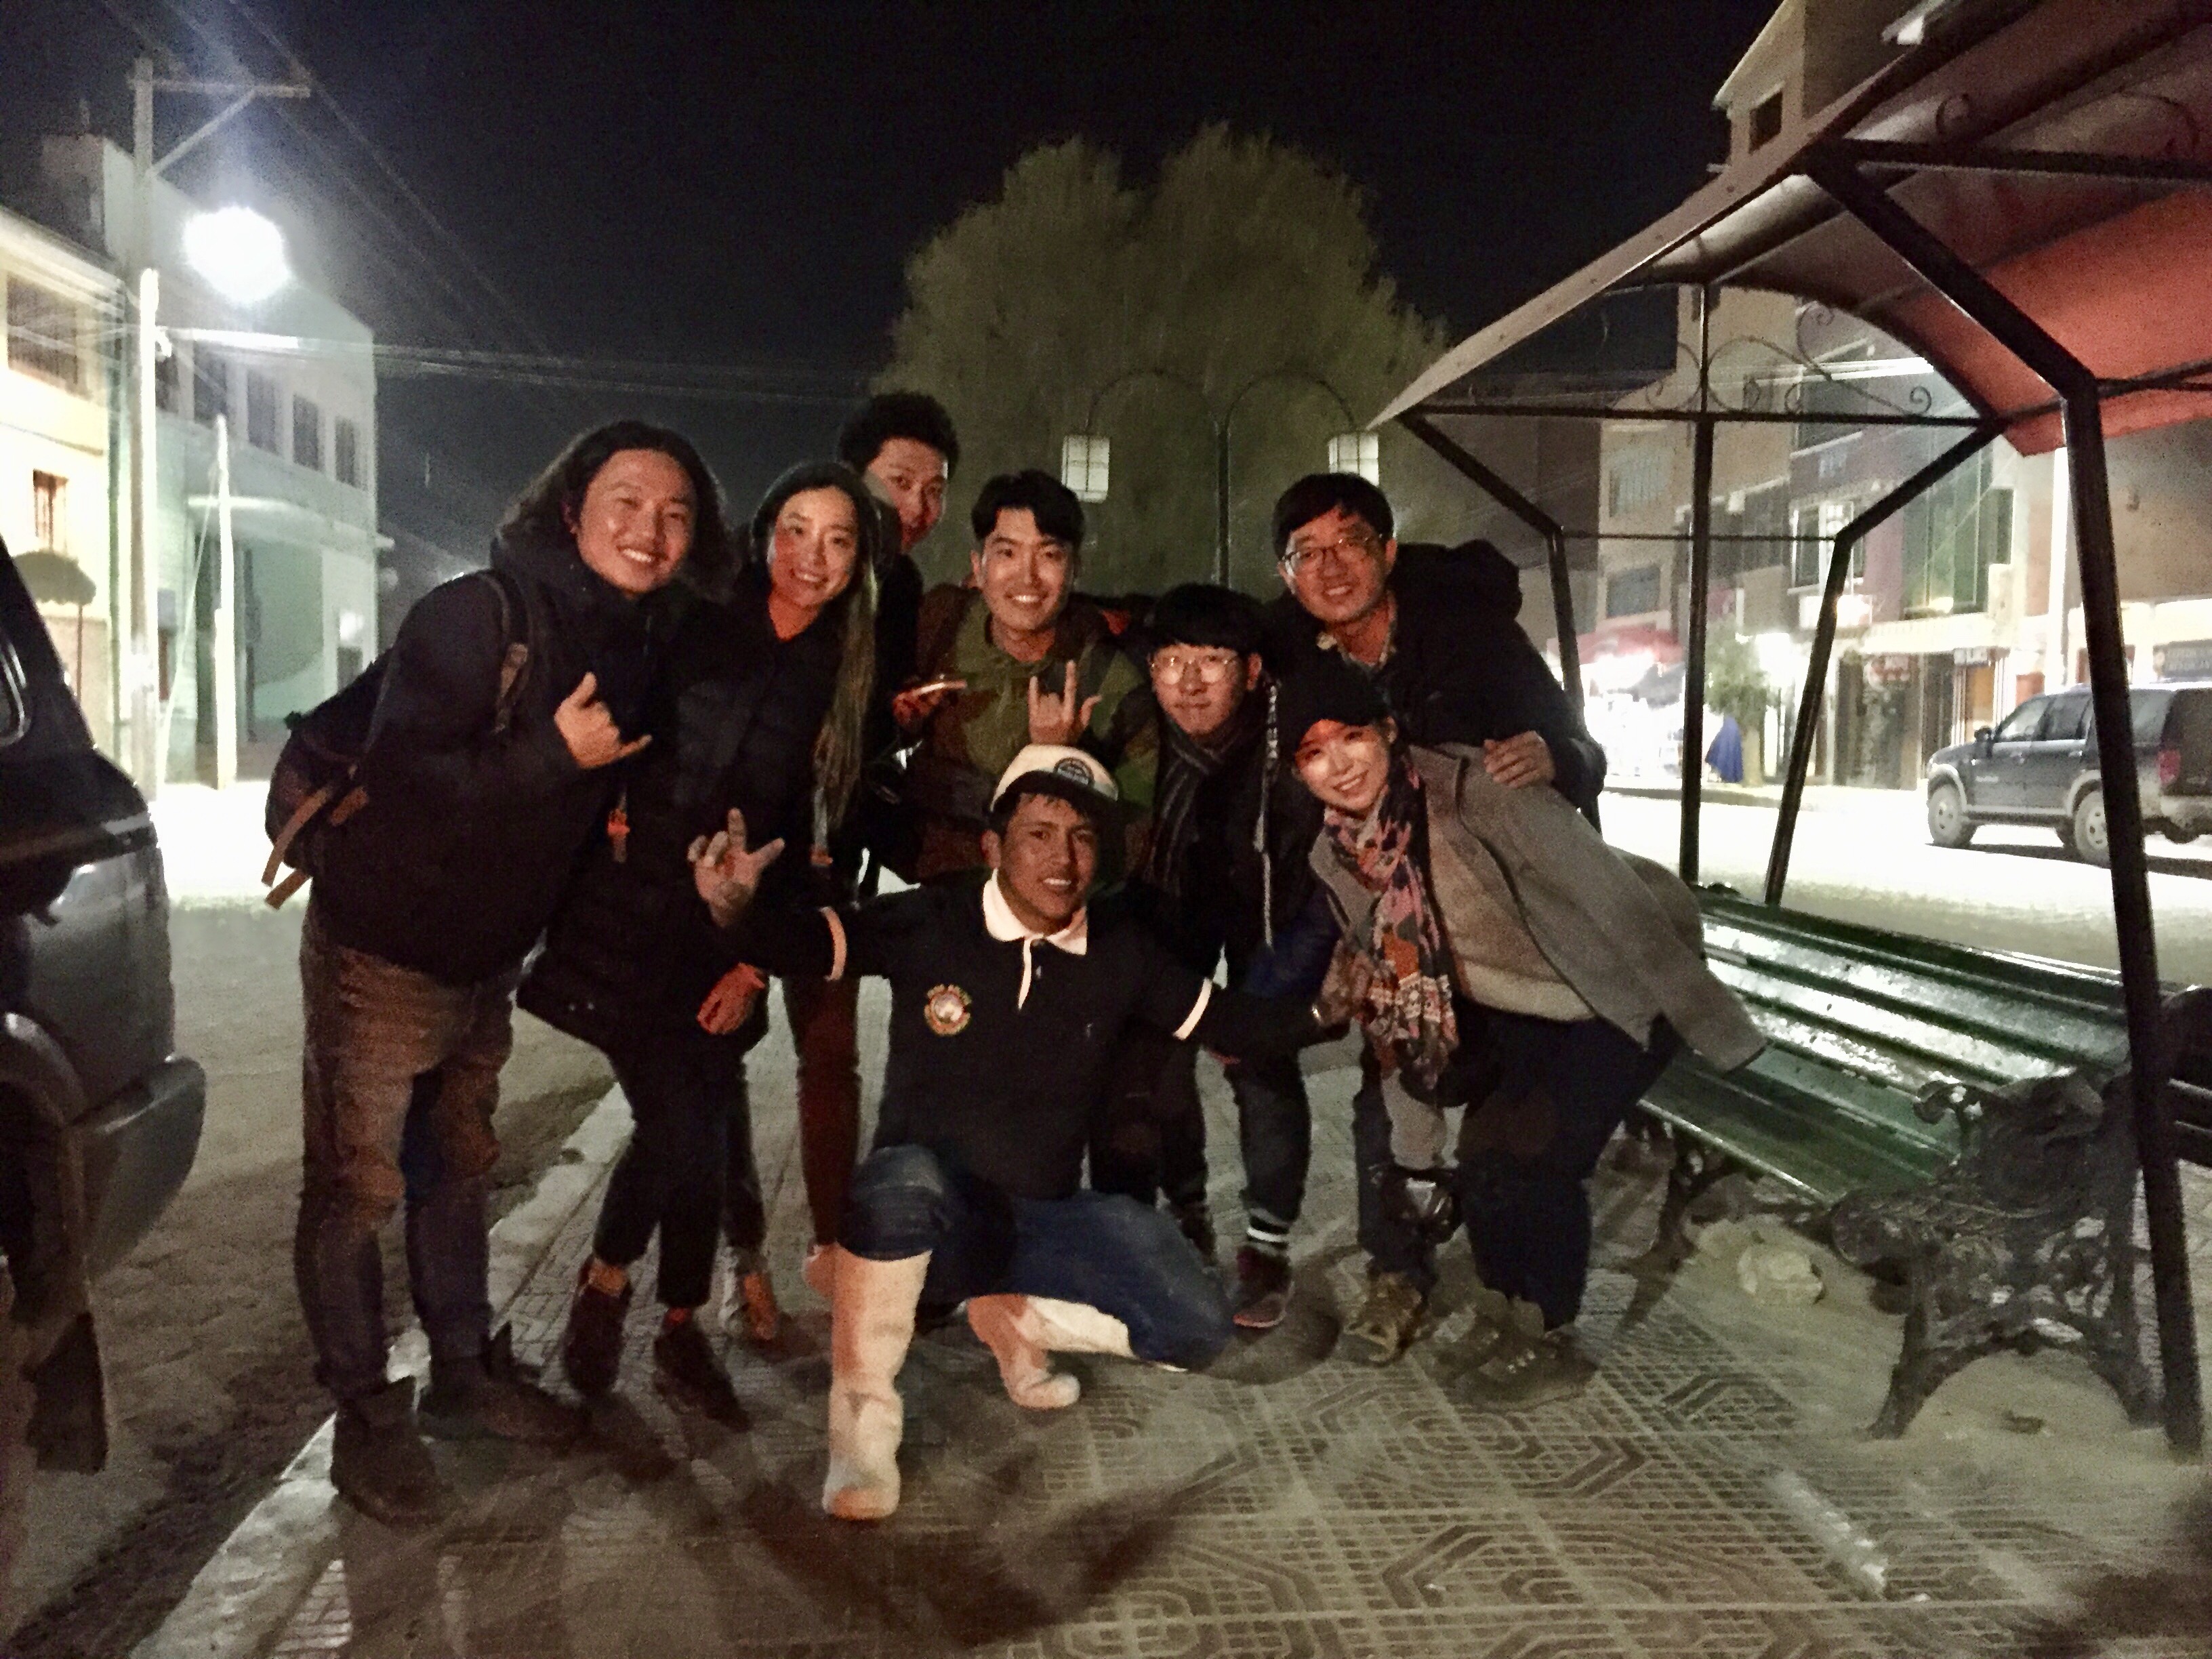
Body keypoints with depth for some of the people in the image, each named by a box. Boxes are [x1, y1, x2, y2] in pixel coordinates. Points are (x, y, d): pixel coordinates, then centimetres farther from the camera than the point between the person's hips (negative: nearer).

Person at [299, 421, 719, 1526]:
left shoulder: (637, 645, 2)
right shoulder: (477, 615, -21)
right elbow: (399, 777, -30)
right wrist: (555, 754, -30)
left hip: (485, 958, 7)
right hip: (382, 949, -7)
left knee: (456, 1170, 19)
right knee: (356, 1186, 2)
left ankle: (463, 1376, 34)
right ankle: (366, 1420, 17)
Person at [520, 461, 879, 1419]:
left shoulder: (840, 679, 5)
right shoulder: (694, 624, -4)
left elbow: (809, 836, 6)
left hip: (723, 940, 3)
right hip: (628, 917, -3)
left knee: (704, 1131, 5)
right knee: (682, 1123, -9)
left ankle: (681, 1331, 26)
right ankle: (606, 1280, 20)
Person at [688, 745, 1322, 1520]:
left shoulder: (1121, 954, -2)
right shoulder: (929, 924, -12)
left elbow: (1227, 1021, 4)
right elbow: (809, 941, -18)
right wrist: (735, 910, -39)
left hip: (1044, 1217, 4)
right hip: (928, 1213, -4)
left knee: (1196, 1327, -11)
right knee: (903, 1177, -40)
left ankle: (1012, 1317, 15)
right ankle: (863, 1424, -19)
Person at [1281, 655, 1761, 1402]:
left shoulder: (1472, 788, -30)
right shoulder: (1337, 852, -8)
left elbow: (1612, 898, -28)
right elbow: (1392, 999, 0)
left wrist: (1709, 1024, -26)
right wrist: (1415, 1153, 2)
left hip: (1621, 987, -6)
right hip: (1518, 1005, 6)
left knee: (1532, 1158, -13)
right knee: (1485, 1152, -2)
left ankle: (1547, 1342, 11)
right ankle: (1504, 1312, 26)